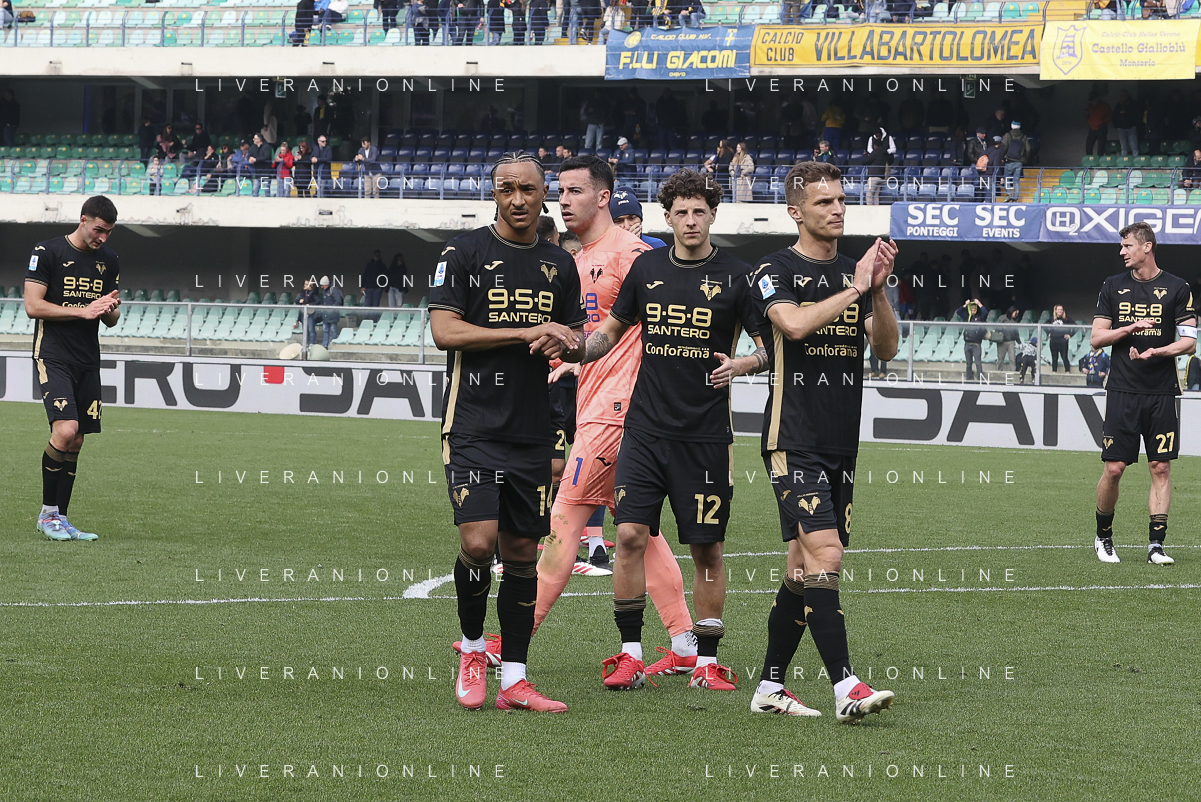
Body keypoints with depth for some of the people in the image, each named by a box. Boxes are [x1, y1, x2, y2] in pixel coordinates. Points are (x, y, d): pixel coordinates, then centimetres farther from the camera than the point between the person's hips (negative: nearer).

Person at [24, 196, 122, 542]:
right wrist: (84, 310, -16)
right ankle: (47, 512, -6)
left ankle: (60, 520, 11)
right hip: (52, 357, -6)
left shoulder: (109, 260, 12)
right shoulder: (47, 252, -6)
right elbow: (32, 306, -11)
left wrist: (111, 311, -6)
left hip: (88, 363, 6)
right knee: (65, 430, -20)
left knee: (75, 442, 4)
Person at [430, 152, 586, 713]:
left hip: (532, 433, 5)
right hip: (473, 428, -5)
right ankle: (472, 648, 8)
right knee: (478, 541, -17)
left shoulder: (559, 266, 13)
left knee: (522, 552, 6)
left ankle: (513, 681, 12)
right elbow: (444, 330, -10)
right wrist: (526, 333, -14)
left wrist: (559, 345, -4)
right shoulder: (465, 252, -2)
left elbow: (574, 339, 21)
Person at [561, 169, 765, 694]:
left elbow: (771, 345, 1)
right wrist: (579, 349, 1)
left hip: (705, 435, -2)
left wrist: (743, 364, -20)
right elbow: (614, 327, 20)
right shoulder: (647, 268, 8)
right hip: (645, 428, 2)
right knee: (630, 535, -7)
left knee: (706, 548, 2)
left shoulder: (735, 277, -1)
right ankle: (630, 656, 1)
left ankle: (706, 661, 12)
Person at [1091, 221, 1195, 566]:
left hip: (1162, 392, -1)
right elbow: (1097, 338, 7)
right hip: (1122, 391, 1)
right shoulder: (1113, 286, 9)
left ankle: (1157, 544, 0)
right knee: (1114, 468, -3)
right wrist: (1130, 328, -9)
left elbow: (1189, 342, 0)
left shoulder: (1176, 288, 3)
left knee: (1161, 467, -3)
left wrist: (1156, 351, -16)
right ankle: (1103, 536, 16)